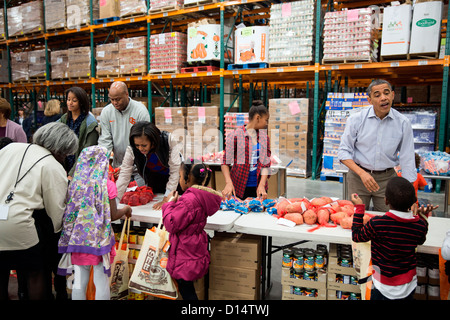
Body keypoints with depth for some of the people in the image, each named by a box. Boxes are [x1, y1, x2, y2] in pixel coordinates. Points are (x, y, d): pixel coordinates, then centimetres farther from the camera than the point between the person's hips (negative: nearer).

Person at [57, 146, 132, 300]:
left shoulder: (75, 183, -1)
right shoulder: (107, 185, -11)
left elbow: (69, 212, 4)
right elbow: (113, 215, -9)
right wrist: (126, 209, 10)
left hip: (77, 239, 4)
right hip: (99, 240, -3)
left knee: (79, 282, 13)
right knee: (101, 282, 7)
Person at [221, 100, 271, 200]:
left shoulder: (264, 137, 8)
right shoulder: (235, 136, -6)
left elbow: (266, 164, 3)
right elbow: (225, 162, -7)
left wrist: (262, 185, -10)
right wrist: (229, 183, -20)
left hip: (258, 187, 4)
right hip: (239, 187, -4)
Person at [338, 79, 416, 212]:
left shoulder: (403, 123, -4)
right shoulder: (356, 119, -7)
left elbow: (407, 160, -1)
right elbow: (344, 151, -6)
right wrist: (362, 173, -20)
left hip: (387, 178, 1)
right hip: (358, 177, -1)